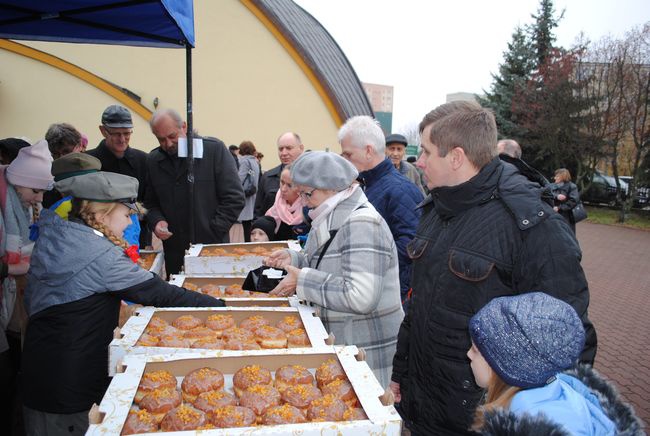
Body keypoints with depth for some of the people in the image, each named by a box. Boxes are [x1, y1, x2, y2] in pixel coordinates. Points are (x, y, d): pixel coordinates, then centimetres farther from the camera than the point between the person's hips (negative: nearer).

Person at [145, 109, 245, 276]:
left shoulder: (214, 149, -7)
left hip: (213, 248, -3)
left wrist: (212, 233, -11)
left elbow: (234, 199, -8)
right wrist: (157, 221, -5)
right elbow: (150, 203, 17)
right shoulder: (153, 160, 6)